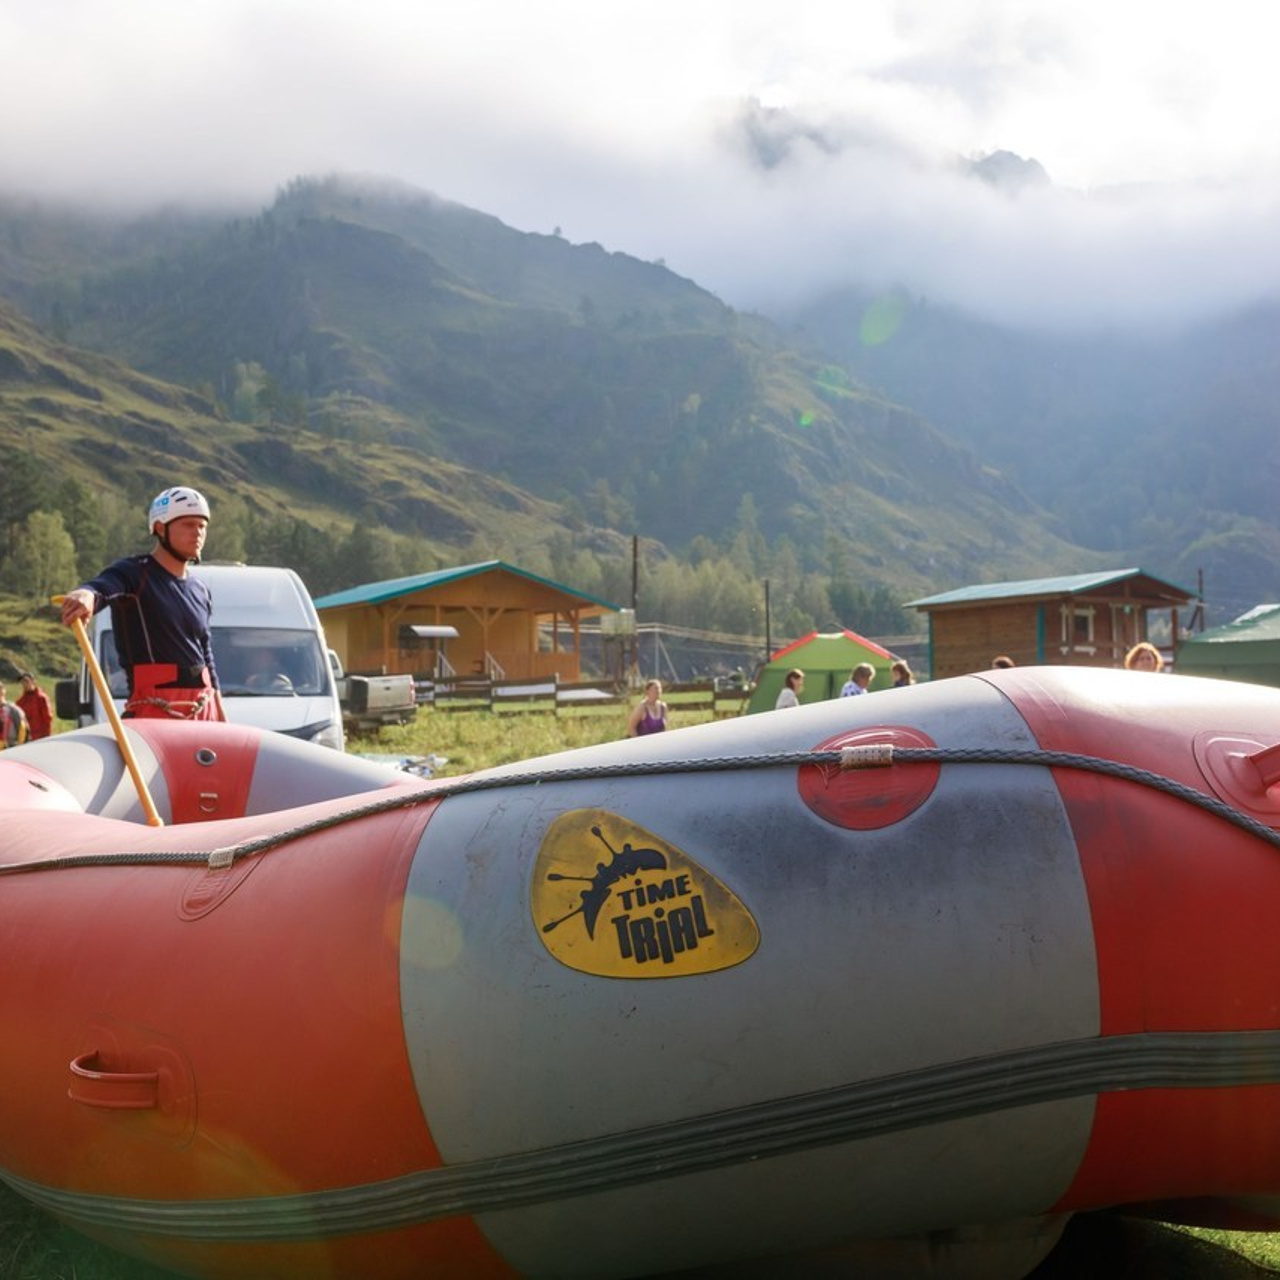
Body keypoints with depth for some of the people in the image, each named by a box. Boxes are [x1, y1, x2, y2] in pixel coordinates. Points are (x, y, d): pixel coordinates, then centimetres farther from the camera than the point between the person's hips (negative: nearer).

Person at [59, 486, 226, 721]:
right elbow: (105, 585, -24)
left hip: (203, 710, 7)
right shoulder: (135, 573, -2)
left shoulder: (200, 590, 20)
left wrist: (219, 711, 25)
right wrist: (88, 593, -48)